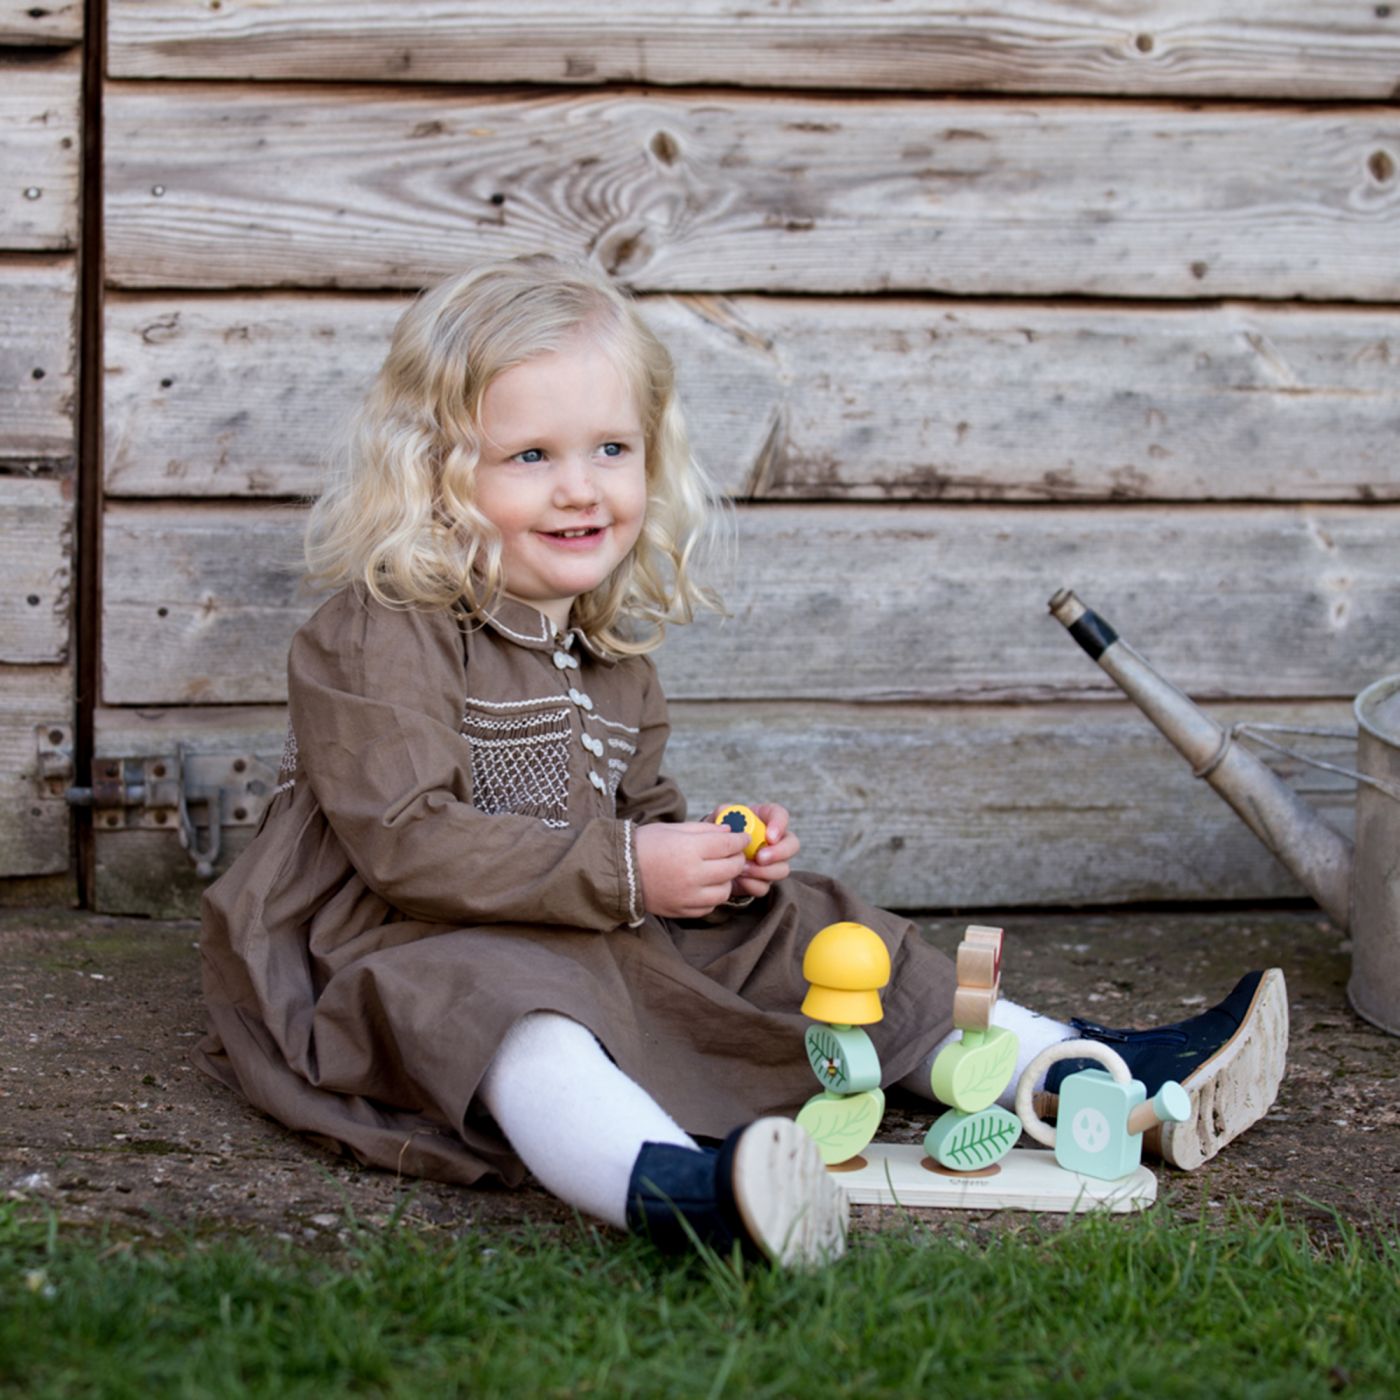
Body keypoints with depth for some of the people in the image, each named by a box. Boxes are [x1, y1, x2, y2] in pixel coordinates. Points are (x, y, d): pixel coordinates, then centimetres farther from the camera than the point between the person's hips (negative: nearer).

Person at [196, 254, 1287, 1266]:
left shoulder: (608, 650, 13)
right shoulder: (376, 641, -14)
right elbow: (408, 846, -23)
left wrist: (721, 855, -1)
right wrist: (624, 872, -24)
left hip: (613, 945, 9)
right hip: (413, 959, -8)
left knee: (802, 932, 3)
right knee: (515, 1015, -40)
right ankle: (673, 1190, -72)